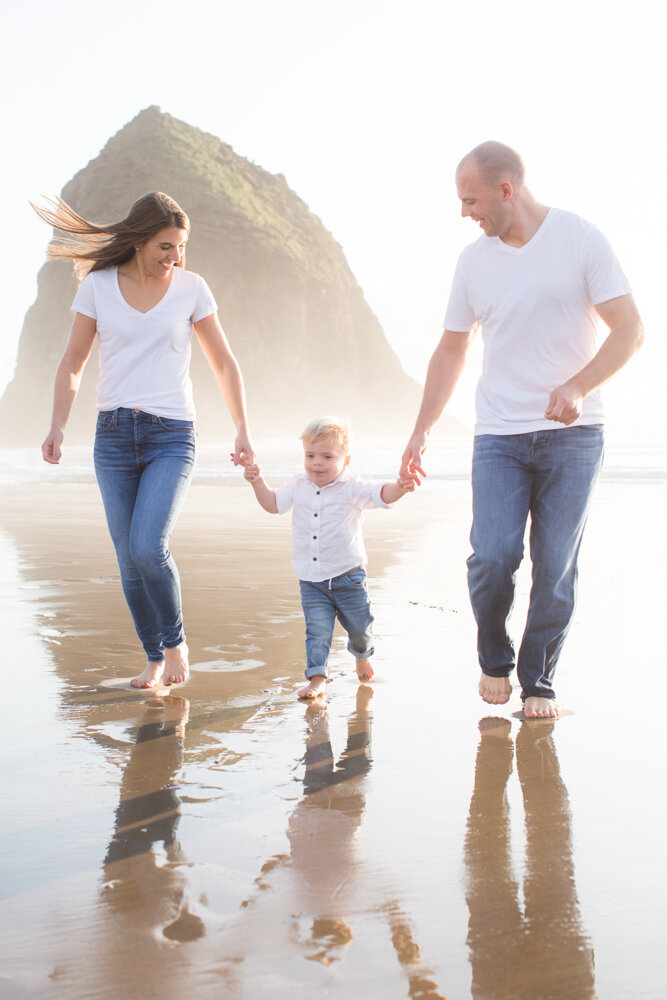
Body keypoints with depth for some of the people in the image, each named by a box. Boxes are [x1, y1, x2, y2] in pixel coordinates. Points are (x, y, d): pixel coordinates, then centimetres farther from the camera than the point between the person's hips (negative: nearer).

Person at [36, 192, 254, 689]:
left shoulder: (192, 288, 1)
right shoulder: (97, 285, 3)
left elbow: (225, 364, 7)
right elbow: (73, 364, 8)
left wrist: (243, 431, 1)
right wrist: (58, 426, -5)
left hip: (171, 436, -2)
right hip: (114, 435, 2)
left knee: (148, 547, -19)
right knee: (130, 561, 2)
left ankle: (176, 642, 6)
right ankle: (154, 659, 19)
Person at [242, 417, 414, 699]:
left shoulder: (352, 489, -9)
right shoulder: (298, 487, 4)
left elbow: (382, 495, -18)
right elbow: (273, 503, 16)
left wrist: (399, 487, -39)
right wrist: (257, 480, 2)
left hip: (347, 576, -2)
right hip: (311, 580, 2)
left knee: (359, 627, 11)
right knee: (317, 630, -3)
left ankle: (362, 655, 41)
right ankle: (317, 677, 4)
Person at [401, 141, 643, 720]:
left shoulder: (580, 239, -3)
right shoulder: (474, 261, 7)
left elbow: (629, 330, -6)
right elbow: (451, 352, 15)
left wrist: (577, 387, -22)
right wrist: (421, 432, 13)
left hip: (572, 434, -2)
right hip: (498, 435, 2)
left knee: (556, 567, -1)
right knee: (493, 556, -11)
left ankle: (540, 680, 17)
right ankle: (495, 661, 15)